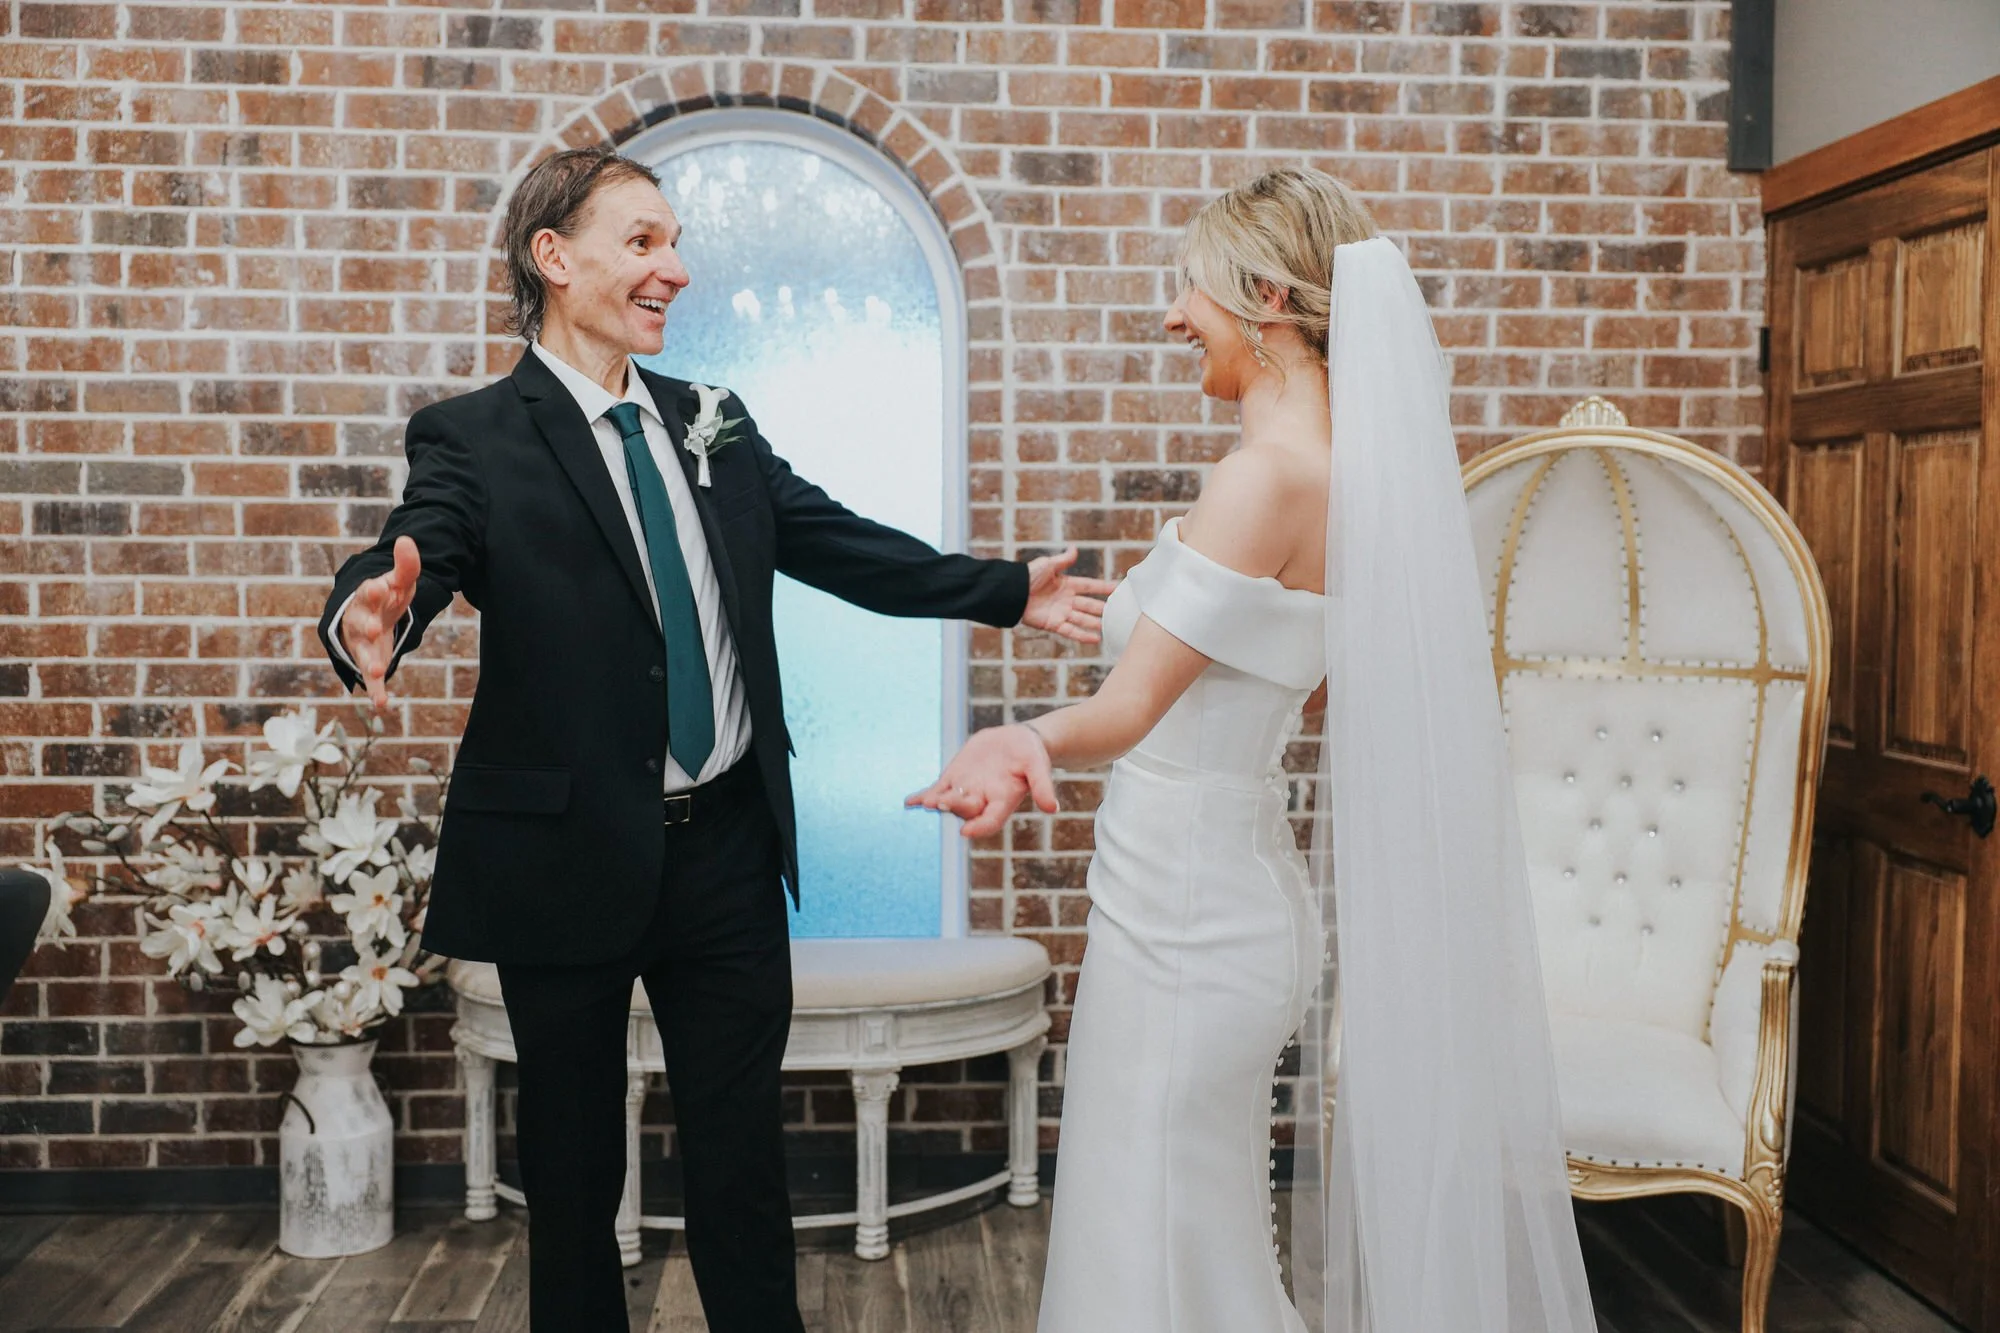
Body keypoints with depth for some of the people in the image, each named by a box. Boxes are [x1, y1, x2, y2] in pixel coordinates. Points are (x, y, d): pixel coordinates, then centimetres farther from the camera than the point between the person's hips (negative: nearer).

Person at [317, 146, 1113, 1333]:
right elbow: (414, 562, -22)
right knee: (573, 1169, 13)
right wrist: (371, 621, -45)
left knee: (744, 1157, 13)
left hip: (730, 848, 4)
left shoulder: (715, 425, 9)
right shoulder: (471, 439, -7)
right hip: (572, 861, -4)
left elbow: (846, 546, 12)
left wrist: (1007, 591, 12)